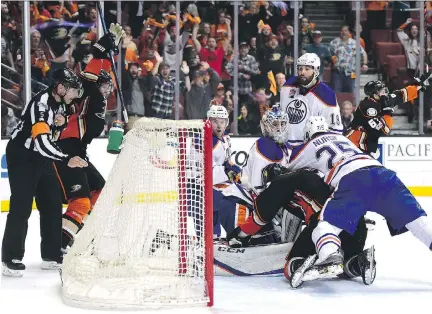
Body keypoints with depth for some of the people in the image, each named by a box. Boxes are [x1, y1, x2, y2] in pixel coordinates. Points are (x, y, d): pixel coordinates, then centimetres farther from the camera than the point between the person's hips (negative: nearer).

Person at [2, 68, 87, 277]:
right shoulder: (41, 103, -26)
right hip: (21, 157, -9)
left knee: (53, 205, 8)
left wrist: (60, 123, -3)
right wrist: (67, 159, -46)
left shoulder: (58, 102, 3)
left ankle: (52, 256, 14)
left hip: (41, 157, 9)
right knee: (21, 207, -12)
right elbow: (42, 142, -37)